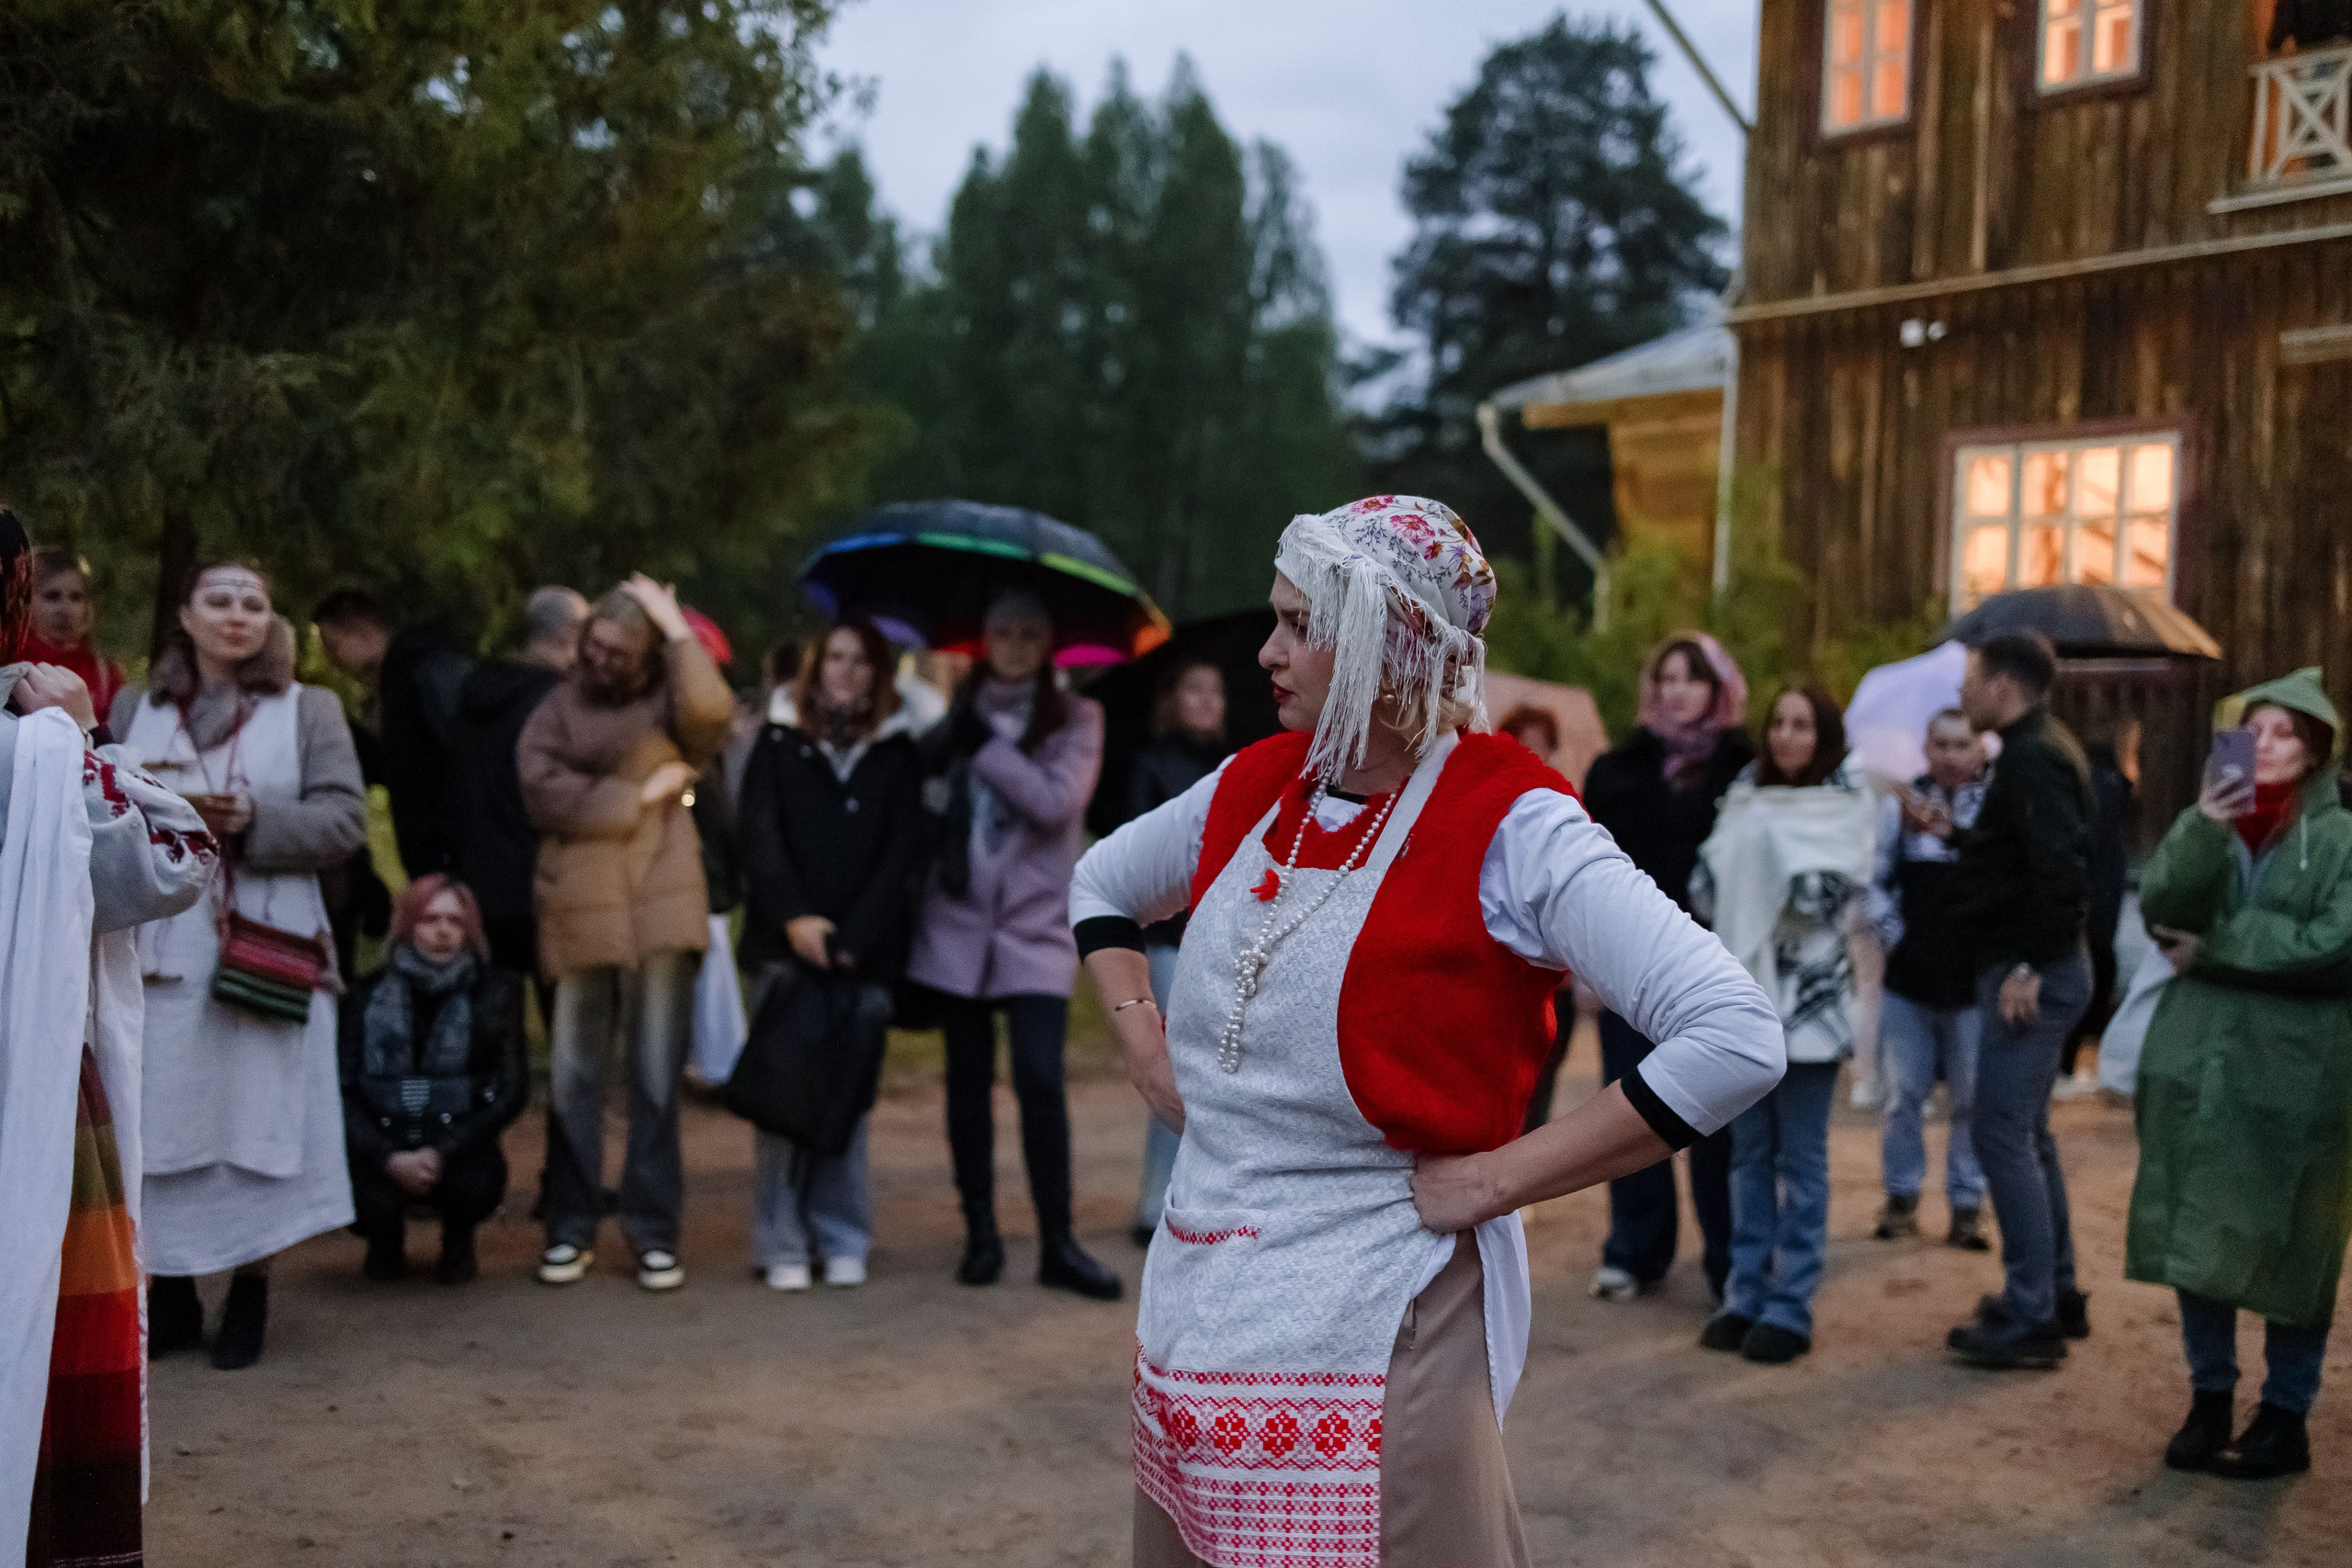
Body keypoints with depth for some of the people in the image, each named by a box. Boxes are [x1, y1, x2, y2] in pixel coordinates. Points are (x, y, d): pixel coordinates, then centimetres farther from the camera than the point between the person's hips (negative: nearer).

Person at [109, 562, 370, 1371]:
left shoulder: (310, 710, 8)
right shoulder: (136, 709, 15)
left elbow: (344, 819, -1)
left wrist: (255, 819, -15)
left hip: (266, 951, -2)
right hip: (158, 948, 2)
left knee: (259, 1115, -2)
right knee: (159, 1119, 1)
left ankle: (250, 1293, 8)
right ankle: (168, 1296, 12)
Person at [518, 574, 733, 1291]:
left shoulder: (668, 701, 7)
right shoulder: (560, 708, 10)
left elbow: (710, 709, -17)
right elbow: (543, 791, -5)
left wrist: (677, 627, -10)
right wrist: (642, 794, -5)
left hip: (660, 907, -1)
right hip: (578, 908, 1)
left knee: (656, 1073, 3)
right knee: (573, 1075, 6)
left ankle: (655, 1231, 9)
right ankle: (570, 1228, 15)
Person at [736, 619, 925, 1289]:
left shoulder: (898, 755, 9)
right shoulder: (778, 744, 10)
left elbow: (901, 854, 1)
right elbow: (758, 836, 0)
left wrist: (853, 937, -10)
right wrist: (794, 918, -14)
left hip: (864, 953, 0)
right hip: (783, 949, 0)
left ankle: (843, 1240, 8)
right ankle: (782, 1244, 2)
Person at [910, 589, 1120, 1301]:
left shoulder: (1075, 718, 1)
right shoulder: (964, 711, 11)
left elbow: (1057, 802, -13)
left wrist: (985, 745, -11)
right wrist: (952, 733, -14)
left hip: (1037, 926, -3)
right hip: (959, 920, 3)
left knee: (1039, 1078, -11)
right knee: (967, 1078, 7)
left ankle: (1058, 1243, -3)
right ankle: (980, 1233, 18)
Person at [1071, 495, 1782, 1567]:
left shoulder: (1508, 831, -14)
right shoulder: (1252, 788, 6)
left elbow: (1736, 1041, -23)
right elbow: (1101, 885, 27)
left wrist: (1493, 1180, -19)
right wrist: (1144, 1044, 10)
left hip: (1370, 1342, -6)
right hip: (1190, 1312, 7)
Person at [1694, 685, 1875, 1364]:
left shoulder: (1845, 806, -1)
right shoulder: (1745, 800, 10)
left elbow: (1831, 895, -14)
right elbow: (1707, 893, 5)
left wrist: (1768, 853, -16)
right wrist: (1727, 859, -13)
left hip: (1808, 996, -4)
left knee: (1800, 1157, 0)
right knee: (1749, 1152, 9)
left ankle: (1790, 1306, 5)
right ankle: (1746, 1294, 16)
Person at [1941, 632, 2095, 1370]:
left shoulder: (2034, 759, -17)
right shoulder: (2040, 750, 16)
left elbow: (2060, 868, -26)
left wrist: (2030, 966, -24)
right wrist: (1958, 837, 17)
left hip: (2032, 974, -11)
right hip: (2032, 968, 11)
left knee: (2003, 1135, -8)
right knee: (2026, 1133, 17)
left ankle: (2030, 1317, -4)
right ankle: (2056, 1294, 26)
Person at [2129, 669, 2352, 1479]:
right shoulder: (2213, 823, 13)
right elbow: (2158, 909, -3)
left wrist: (2213, 950, -11)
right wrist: (2204, 828, -18)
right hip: (2196, 1062, 4)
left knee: (2284, 1248, 2)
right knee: (2198, 1237, 7)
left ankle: (2285, 1416, 14)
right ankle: (2209, 1399, 20)